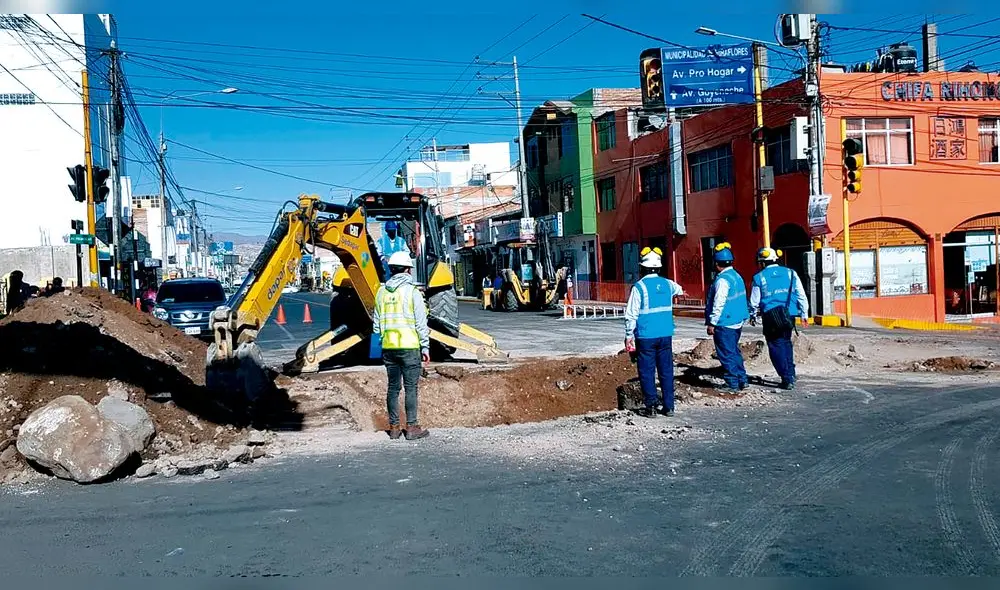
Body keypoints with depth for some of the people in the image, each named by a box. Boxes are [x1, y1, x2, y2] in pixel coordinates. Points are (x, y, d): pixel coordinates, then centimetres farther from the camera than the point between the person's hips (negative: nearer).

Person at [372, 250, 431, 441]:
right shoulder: (412, 291, -7)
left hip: (388, 347, 5)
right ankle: (411, 427, 2)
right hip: (409, 346, -5)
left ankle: (393, 427, 15)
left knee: (393, 386, 11)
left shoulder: (382, 292, 8)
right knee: (410, 387, 0)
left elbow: (376, 324, 12)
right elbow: (421, 323, -7)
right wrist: (425, 347, -1)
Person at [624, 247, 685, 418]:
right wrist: (680, 292, 56)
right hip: (666, 336, 4)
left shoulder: (639, 287, -10)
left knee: (647, 373, 3)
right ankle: (669, 406, 14)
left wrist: (629, 335, -2)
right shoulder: (667, 284, 6)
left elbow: (631, 314, -11)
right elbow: (678, 289, 32)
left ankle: (651, 407, 4)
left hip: (646, 337, -4)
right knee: (666, 371, 10)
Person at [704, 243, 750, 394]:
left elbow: (718, 303, -20)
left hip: (724, 324, -9)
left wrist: (712, 323, -14)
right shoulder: (737, 276, 11)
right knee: (735, 352, 18)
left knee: (727, 354, -2)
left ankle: (733, 384, 2)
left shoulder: (722, 280, -18)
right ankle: (742, 380, 23)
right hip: (737, 322, 9)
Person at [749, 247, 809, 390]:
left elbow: (754, 302, 5)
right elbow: (801, 295, 6)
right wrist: (804, 314, 14)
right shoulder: (790, 273, 6)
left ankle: (787, 378, -1)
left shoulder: (759, 278, -1)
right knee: (786, 342, 20)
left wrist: (753, 316, 23)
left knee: (776, 346, 4)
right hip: (789, 315, 3)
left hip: (770, 317, -3)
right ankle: (791, 374, 19)